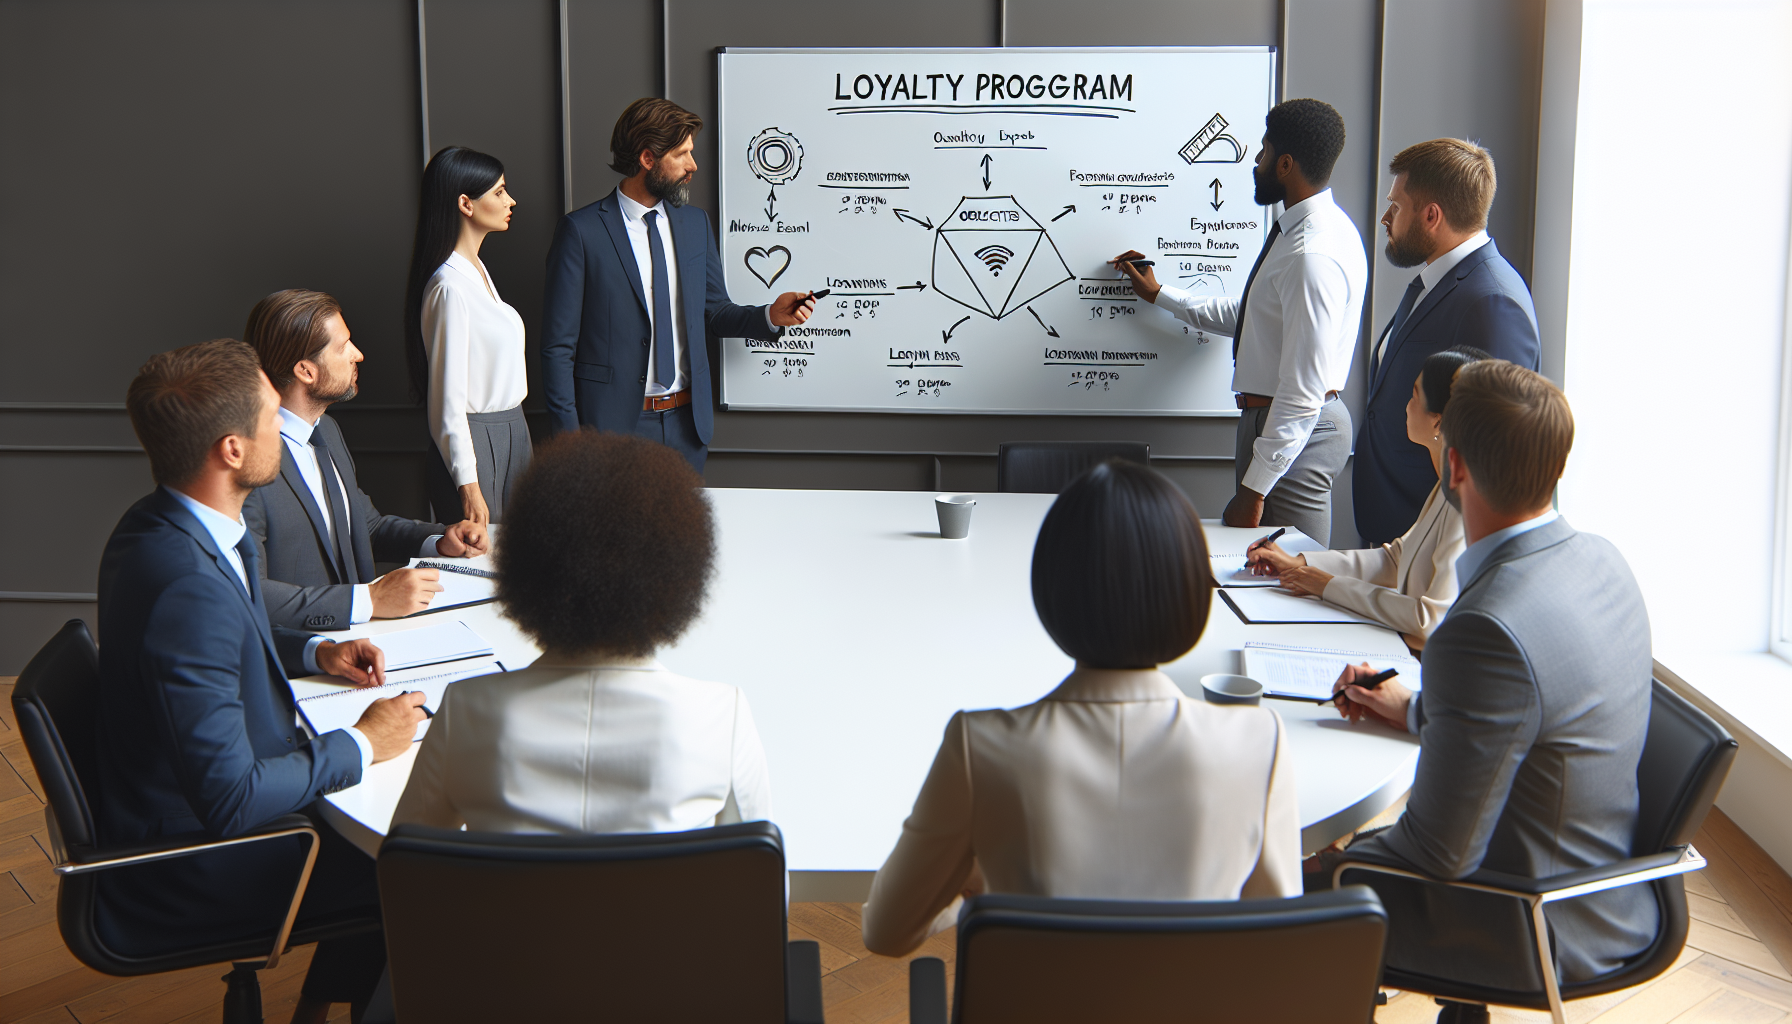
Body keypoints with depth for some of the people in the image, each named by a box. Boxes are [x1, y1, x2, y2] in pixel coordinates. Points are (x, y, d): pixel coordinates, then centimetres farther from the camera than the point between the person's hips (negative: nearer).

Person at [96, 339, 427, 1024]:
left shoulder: (157, 526, -2)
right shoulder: (187, 584, -34)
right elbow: (232, 800, -31)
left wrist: (314, 652, 6)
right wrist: (363, 747, -17)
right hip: (187, 883, -10)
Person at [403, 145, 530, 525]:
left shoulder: (477, 270, 11)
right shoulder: (450, 287, -18)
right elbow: (447, 399, -18)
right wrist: (468, 486, -19)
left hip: (510, 432, 9)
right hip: (474, 442, -9)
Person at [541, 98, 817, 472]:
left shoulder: (696, 223, 10)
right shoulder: (582, 230, -8)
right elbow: (558, 345, -7)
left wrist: (770, 316, -3)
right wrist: (570, 436, -11)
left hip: (688, 422, 5)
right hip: (615, 422, -5)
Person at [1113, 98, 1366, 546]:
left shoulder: (1314, 256, -24)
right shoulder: (1309, 227, 10)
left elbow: (1304, 391, -25)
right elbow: (1247, 316, 24)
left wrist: (1255, 487, -22)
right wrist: (1158, 293, 28)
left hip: (1295, 433, -10)